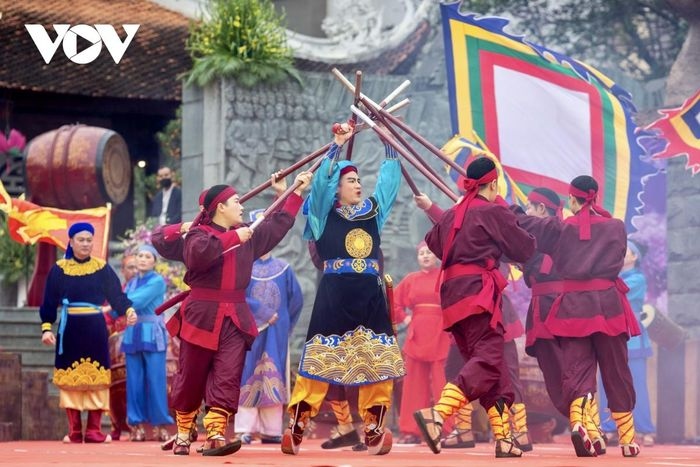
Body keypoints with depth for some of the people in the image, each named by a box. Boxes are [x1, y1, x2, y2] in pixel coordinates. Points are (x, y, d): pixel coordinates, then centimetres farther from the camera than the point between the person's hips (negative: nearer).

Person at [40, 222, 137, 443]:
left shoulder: (103, 269, 5)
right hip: (69, 330, 0)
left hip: (95, 330, 0)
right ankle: (74, 431, 6)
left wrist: (128, 310, -19)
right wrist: (46, 328, -4)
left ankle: (94, 430, 4)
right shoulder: (59, 270, 5)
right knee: (70, 378, 0)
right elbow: (49, 303, 6)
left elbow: (117, 295, 0)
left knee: (96, 378, -1)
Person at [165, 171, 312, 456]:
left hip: (235, 317, 5)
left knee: (228, 377, -9)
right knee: (192, 378, 2)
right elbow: (199, 253, -27)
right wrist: (233, 238, -21)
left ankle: (215, 435, -16)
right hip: (202, 315, -5)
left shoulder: (248, 235, 14)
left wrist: (296, 193, 26)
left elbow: (278, 225, 24)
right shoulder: (199, 233, -5)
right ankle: (182, 435, 13)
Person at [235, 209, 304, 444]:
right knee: (248, 378, 0)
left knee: (273, 379, 1)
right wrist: (263, 315, -3)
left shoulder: (283, 269, 3)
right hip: (249, 333, -1)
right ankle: (246, 428, 0)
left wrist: (283, 322, -1)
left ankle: (270, 429, 1)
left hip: (276, 334, 1)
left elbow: (296, 300, 2)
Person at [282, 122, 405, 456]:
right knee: (320, 359, -7)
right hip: (334, 293, -4)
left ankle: (373, 430, 3)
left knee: (377, 360, 0)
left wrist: (389, 142, 18)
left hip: (371, 294, 4)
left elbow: (390, 178, 21)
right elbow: (321, 180, -7)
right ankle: (296, 428, -6)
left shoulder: (374, 210, 16)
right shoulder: (325, 214, 6)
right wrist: (337, 144, -10)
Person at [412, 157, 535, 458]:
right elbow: (524, 249, 4)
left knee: (493, 371, 9)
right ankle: (437, 415, -35)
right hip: (478, 291, -8)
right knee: (487, 360, -16)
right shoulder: (494, 212, -2)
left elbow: (433, 242, 36)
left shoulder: (452, 214, 18)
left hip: (452, 293, 8)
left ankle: (503, 436, 4)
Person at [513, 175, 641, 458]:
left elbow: (521, 224, 8)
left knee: (576, 369, -2)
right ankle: (627, 438, 14)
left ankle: (578, 422, -29)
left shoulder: (560, 228, 5)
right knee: (616, 372, 10)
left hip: (572, 306, -1)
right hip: (607, 302, 1)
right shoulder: (616, 227, 6)